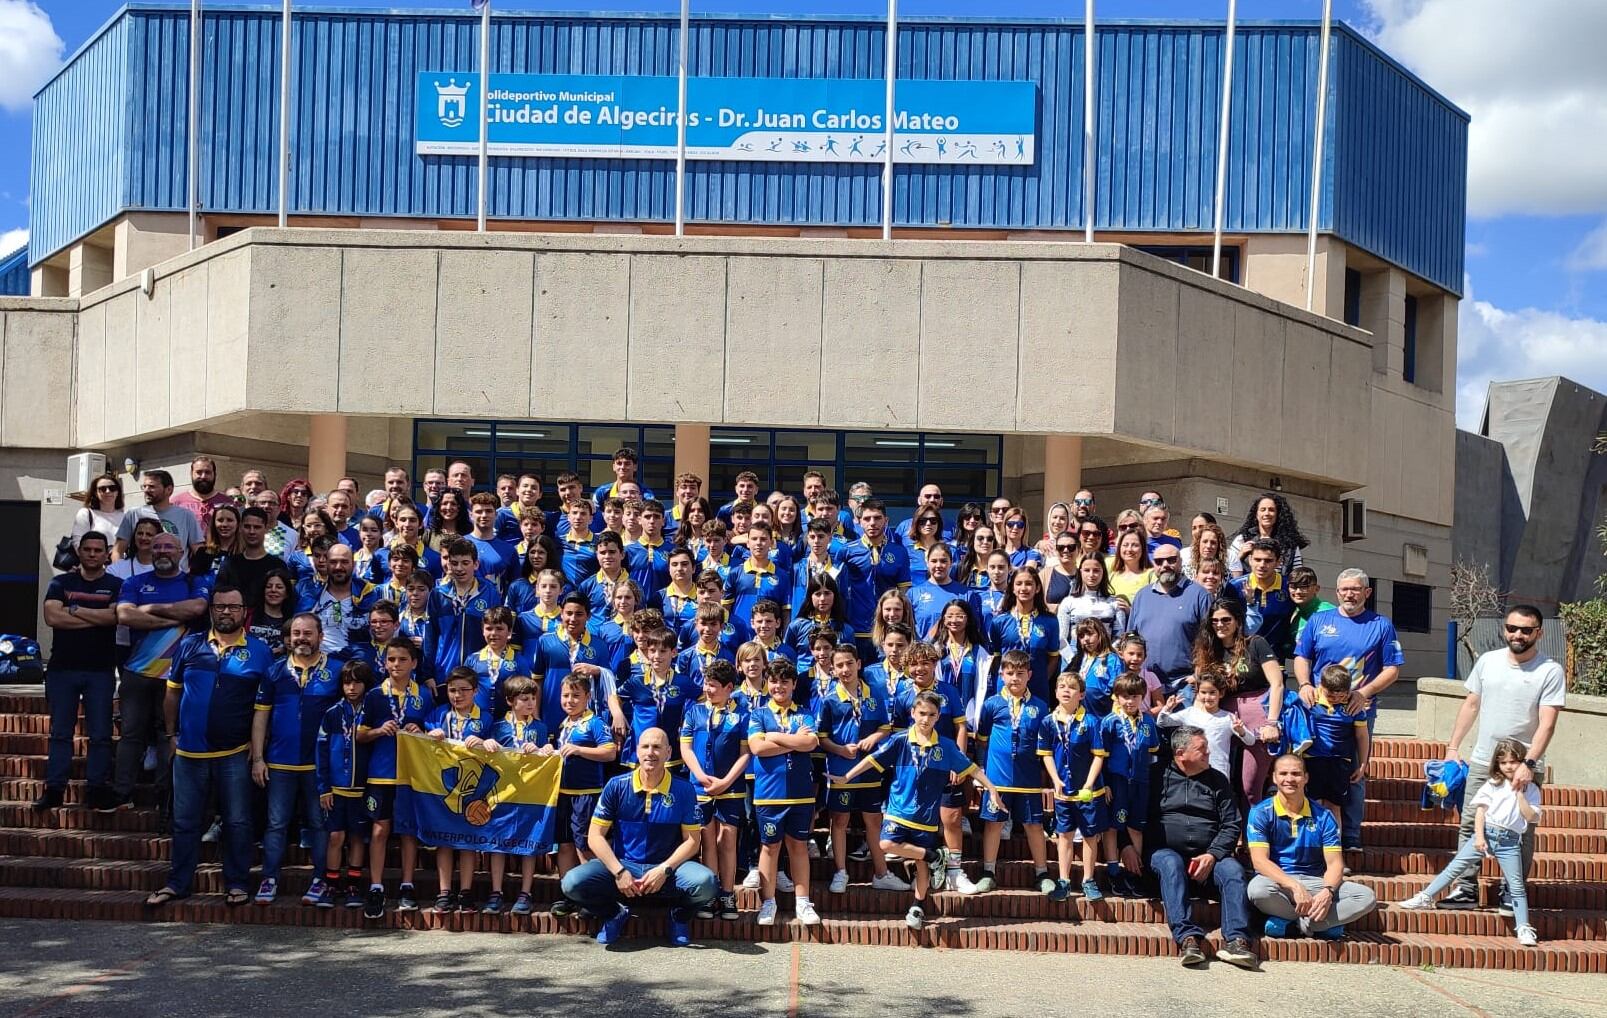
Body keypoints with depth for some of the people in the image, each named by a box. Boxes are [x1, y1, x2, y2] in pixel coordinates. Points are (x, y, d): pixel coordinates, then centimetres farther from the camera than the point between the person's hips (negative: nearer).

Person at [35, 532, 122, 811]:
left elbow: (114, 615, -14)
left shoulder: (116, 586, 5)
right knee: (60, 732, 4)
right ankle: (54, 789, 7)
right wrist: (97, 618, -10)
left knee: (100, 734, 0)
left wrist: (73, 610, -9)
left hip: (101, 670, -1)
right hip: (62, 668, 1)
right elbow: (52, 617, -8)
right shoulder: (60, 583, 8)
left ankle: (97, 789, 4)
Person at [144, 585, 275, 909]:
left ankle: (236, 883, 13)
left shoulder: (259, 651, -1)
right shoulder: (189, 645, 5)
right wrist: (172, 733, 7)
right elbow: (172, 692, 11)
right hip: (189, 750, 2)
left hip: (235, 754, -2)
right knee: (185, 822, 10)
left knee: (237, 822, 4)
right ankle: (177, 883, 19)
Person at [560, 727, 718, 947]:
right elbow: (595, 836, -2)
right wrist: (619, 872, -16)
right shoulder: (616, 787, -2)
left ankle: (681, 914, 6)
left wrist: (664, 870, -17)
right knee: (573, 882, -26)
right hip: (622, 865, 1)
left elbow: (692, 840, -2)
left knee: (705, 883, -32)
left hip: (668, 869, -1)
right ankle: (615, 913, 8)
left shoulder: (683, 790, -2)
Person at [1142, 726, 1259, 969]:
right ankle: (1187, 937, -46)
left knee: (1232, 869, -28)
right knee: (1171, 865, -35)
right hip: (1166, 851, -2)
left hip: (1209, 856, 2)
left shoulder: (1217, 780, 16)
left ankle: (1235, 940, -39)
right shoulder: (1158, 778, 10)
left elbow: (1232, 825, 10)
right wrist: (1127, 845, -8)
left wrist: (1213, 855, -7)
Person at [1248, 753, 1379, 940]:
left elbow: (1334, 863, 1)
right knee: (1258, 889, -39)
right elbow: (1260, 861, -12)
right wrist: (1294, 887, -27)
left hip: (1314, 883, 3)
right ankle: (1321, 923, -15)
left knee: (1367, 897, -19)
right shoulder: (1261, 813, -1)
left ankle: (1287, 923, -23)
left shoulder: (1323, 817, 7)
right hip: (1278, 882, -3)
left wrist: (1327, 892, -22)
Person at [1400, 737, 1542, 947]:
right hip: (1485, 833, 1)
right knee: (1456, 867, -1)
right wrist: (1479, 836, -10)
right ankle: (1426, 897, 5)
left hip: (1510, 841, -1)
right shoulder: (1493, 784, 8)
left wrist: (1519, 794, -8)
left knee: (1516, 886, -1)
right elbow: (1481, 810, 1)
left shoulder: (1531, 789, 6)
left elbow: (1531, 817, -4)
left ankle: (1524, 928, 3)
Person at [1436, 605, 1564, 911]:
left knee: (1520, 832, 2)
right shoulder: (1487, 661, 4)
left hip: (1524, 767, -4)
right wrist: (1453, 747, 9)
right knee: (1470, 825, 4)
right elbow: (1471, 706, 13)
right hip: (1482, 761, 4)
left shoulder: (1550, 671, -9)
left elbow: (1547, 724, -15)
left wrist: (1527, 764, -24)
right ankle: (1466, 889, 11)